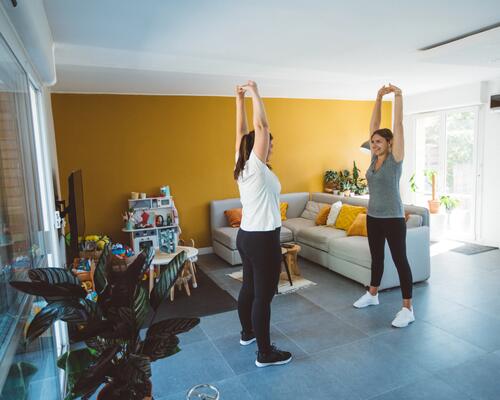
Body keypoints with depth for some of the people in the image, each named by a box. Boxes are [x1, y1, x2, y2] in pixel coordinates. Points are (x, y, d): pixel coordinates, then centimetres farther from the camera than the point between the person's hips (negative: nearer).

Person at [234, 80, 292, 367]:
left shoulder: (243, 167, 5)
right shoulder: (257, 168, -16)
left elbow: (243, 131, 12)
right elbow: (261, 126, -21)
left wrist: (240, 99, 14)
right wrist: (255, 93, -13)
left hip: (246, 236, 9)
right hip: (263, 240, -9)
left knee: (249, 288, 22)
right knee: (264, 296, 0)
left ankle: (248, 333, 40)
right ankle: (265, 353, 12)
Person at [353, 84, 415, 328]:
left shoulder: (395, 158, -10)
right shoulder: (375, 158, 5)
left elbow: (398, 125, -16)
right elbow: (374, 124, 6)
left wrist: (398, 96, -17)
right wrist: (379, 98, 3)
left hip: (393, 219, -7)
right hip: (373, 217, 7)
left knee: (400, 261, 0)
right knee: (376, 258, 19)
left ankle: (408, 309, 9)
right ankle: (372, 295, 35)